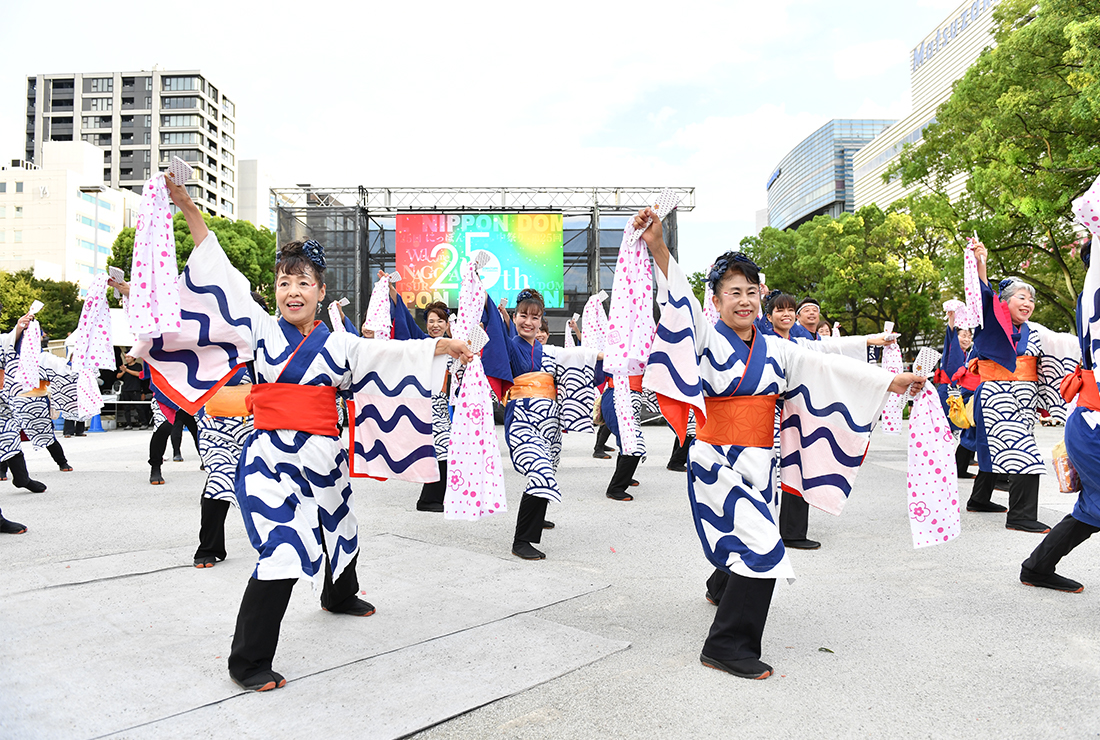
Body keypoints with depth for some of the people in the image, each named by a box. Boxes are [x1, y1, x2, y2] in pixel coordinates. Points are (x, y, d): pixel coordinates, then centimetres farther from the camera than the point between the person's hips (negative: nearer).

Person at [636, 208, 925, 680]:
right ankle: (727, 645, -1)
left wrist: (891, 381, 7)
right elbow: (680, 301, -24)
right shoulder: (707, 339, -7)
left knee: (750, 546, 20)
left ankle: (722, 586, 55)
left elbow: (830, 370, 10)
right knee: (762, 546, -16)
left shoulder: (777, 351, 9)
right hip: (716, 462, -6)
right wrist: (657, 247, -40)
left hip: (758, 464, 6)